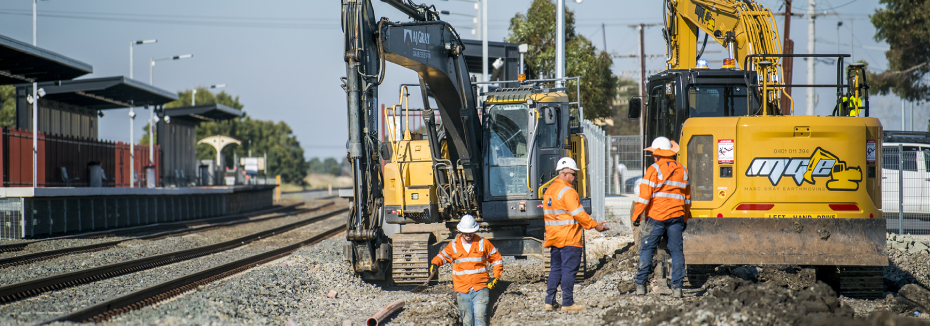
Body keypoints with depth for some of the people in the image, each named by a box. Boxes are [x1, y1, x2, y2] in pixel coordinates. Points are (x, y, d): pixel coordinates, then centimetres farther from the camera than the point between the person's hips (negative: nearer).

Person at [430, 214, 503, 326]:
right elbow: (443, 256, 22)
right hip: (462, 291, 2)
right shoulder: (453, 245, 7)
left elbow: (497, 260, 12)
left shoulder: (483, 243, 4)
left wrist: (495, 278, 2)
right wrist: (435, 263, -1)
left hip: (480, 289, -2)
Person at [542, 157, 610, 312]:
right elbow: (579, 214, -18)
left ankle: (549, 302, 11)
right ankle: (567, 303, 0)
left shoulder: (549, 190, 13)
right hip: (569, 239, -9)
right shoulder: (567, 191, -15)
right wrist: (595, 225, -8)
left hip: (554, 238, 9)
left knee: (555, 269, 13)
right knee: (569, 270, -3)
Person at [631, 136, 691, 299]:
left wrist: (636, 216, -3)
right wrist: (685, 218, 25)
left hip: (656, 217, -4)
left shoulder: (654, 170, -7)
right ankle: (677, 288, 1)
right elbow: (687, 197, 17)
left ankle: (641, 285, 1)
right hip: (677, 216, 4)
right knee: (677, 251, 6)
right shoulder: (682, 170, 11)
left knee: (647, 249, 4)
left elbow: (644, 196, -11)